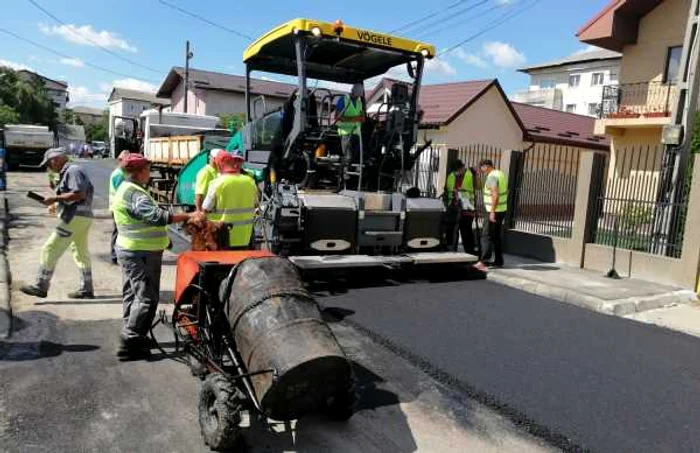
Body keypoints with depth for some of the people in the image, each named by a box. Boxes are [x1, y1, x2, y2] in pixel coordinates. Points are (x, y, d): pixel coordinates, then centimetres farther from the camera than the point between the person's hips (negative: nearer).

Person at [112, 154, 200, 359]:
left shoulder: (125, 188, 16)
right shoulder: (134, 193, -20)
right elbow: (157, 216, -29)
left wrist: (163, 239, 22)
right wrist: (188, 216, -28)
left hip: (129, 250, 11)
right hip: (141, 253, -11)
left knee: (132, 295, 17)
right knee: (146, 298, -7)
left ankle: (133, 338, 28)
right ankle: (130, 343, -3)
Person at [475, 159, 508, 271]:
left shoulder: (492, 177, -16)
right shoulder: (500, 174, 13)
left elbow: (495, 195, -25)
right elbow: (505, 191, 21)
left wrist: (492, 211, -25)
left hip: (495, 211, -10)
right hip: (502, 209, 10)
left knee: (487, 235, -10)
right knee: (497, 236, 13)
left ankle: (484, 261, -15)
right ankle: (498, 261, 17)